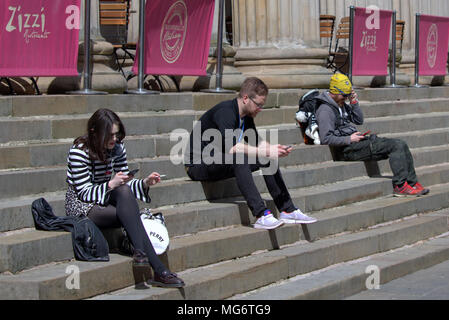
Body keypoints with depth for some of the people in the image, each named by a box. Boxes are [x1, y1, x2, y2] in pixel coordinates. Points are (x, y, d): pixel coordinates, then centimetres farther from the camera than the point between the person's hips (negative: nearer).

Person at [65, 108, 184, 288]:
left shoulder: (117, 148, 3)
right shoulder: (79, 152, -15)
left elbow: (125, 183, 9)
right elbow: (84, 193, -17)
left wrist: (145, 183, -10)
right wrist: (111, 184, -29)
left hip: (106, 200, 6)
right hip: (82, 207, -6)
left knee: (124, 191, -31)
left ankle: (140, 253, -42)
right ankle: (159, 271, -39)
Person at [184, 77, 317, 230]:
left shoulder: (246, 116, 5)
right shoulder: (225, 112, -24)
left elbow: (256, 142, 16)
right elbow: (231, 147, -36)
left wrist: (274, 149, -6)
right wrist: (266, 151, -34)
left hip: (221, 162, 9)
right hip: (198, 165, -9)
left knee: (268, 158, 1)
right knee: (239, 158, -36)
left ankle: (288, 211, 2)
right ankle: (261, 216, -40)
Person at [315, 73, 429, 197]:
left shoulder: (342, 105, 17)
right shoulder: (325, 111, -13)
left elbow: (359, 120, 20)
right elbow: (326, 139, -21)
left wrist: (354, 103, 6)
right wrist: (349, 139, -20)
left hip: (356, 141, 10)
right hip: (347, 149, -10)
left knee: (402, 146, 1)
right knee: (396, 146, -17)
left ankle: (412, 183, 3)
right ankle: (400, 186, -16)